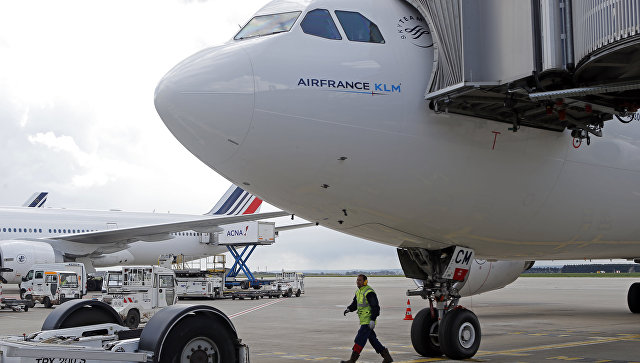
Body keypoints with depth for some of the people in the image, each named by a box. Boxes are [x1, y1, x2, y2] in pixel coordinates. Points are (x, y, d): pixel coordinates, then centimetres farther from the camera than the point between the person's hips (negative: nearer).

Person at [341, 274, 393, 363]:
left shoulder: (369, 292, -16)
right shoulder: (358, 291, 14)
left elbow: (375, 307, -19)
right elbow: (354, 303, 21)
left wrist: (372, 320, -24)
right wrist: (349, 309, 0)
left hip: (368, 321, -10)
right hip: (363, 320, 10)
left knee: (360, 339, -10)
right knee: (372, 339, 12)